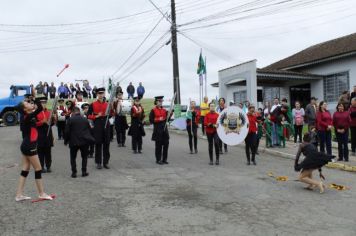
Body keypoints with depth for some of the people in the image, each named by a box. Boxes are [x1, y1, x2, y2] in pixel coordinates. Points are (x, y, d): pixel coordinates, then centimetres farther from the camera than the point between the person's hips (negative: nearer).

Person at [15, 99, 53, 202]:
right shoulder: (28, 117, -18)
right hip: (29, 146, -9)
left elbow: (38, 108, 20)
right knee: (38, 169, 2)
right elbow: (40, 108, -28)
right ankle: (41, 194, 13)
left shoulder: (29, 116, 7)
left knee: (25, 170, 11)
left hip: (27, 146, 9)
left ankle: (19, 195, 15)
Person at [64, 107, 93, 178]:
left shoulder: (70, 119, -5)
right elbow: (89, 130, 12)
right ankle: (84, 171, 13)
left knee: (73, 157, 12)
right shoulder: (85, 119, 6)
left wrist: (66, 141, 7)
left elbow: (67, 131, -5)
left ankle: (74, 172, 10)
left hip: (74, 141, -2)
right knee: (84, 157, 16)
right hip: (84, 141, 2)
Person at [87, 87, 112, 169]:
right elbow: (89, 116, 1)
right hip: (97, 125, -2)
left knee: (106, 144, 4)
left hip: (106, 125, 2)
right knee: (98, 144, 1)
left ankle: (106, 162, 13)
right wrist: (96, 116, -13)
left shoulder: (107, 104, 9)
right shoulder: (93, 104, 2)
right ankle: (98, 162, 10)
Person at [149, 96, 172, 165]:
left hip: (164, 129, 5)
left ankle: (164, 159, 15)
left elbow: (167, 119, 11)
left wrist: (170, 115, -5)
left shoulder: (164, 110, 12)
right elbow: (151, 120, -8)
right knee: (158, 145, 0)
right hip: (157, 129, -5)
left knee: (166, 144, 4)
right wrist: (159, 119, -18)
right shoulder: (153, 110, -3)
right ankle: (158, 160, 10)